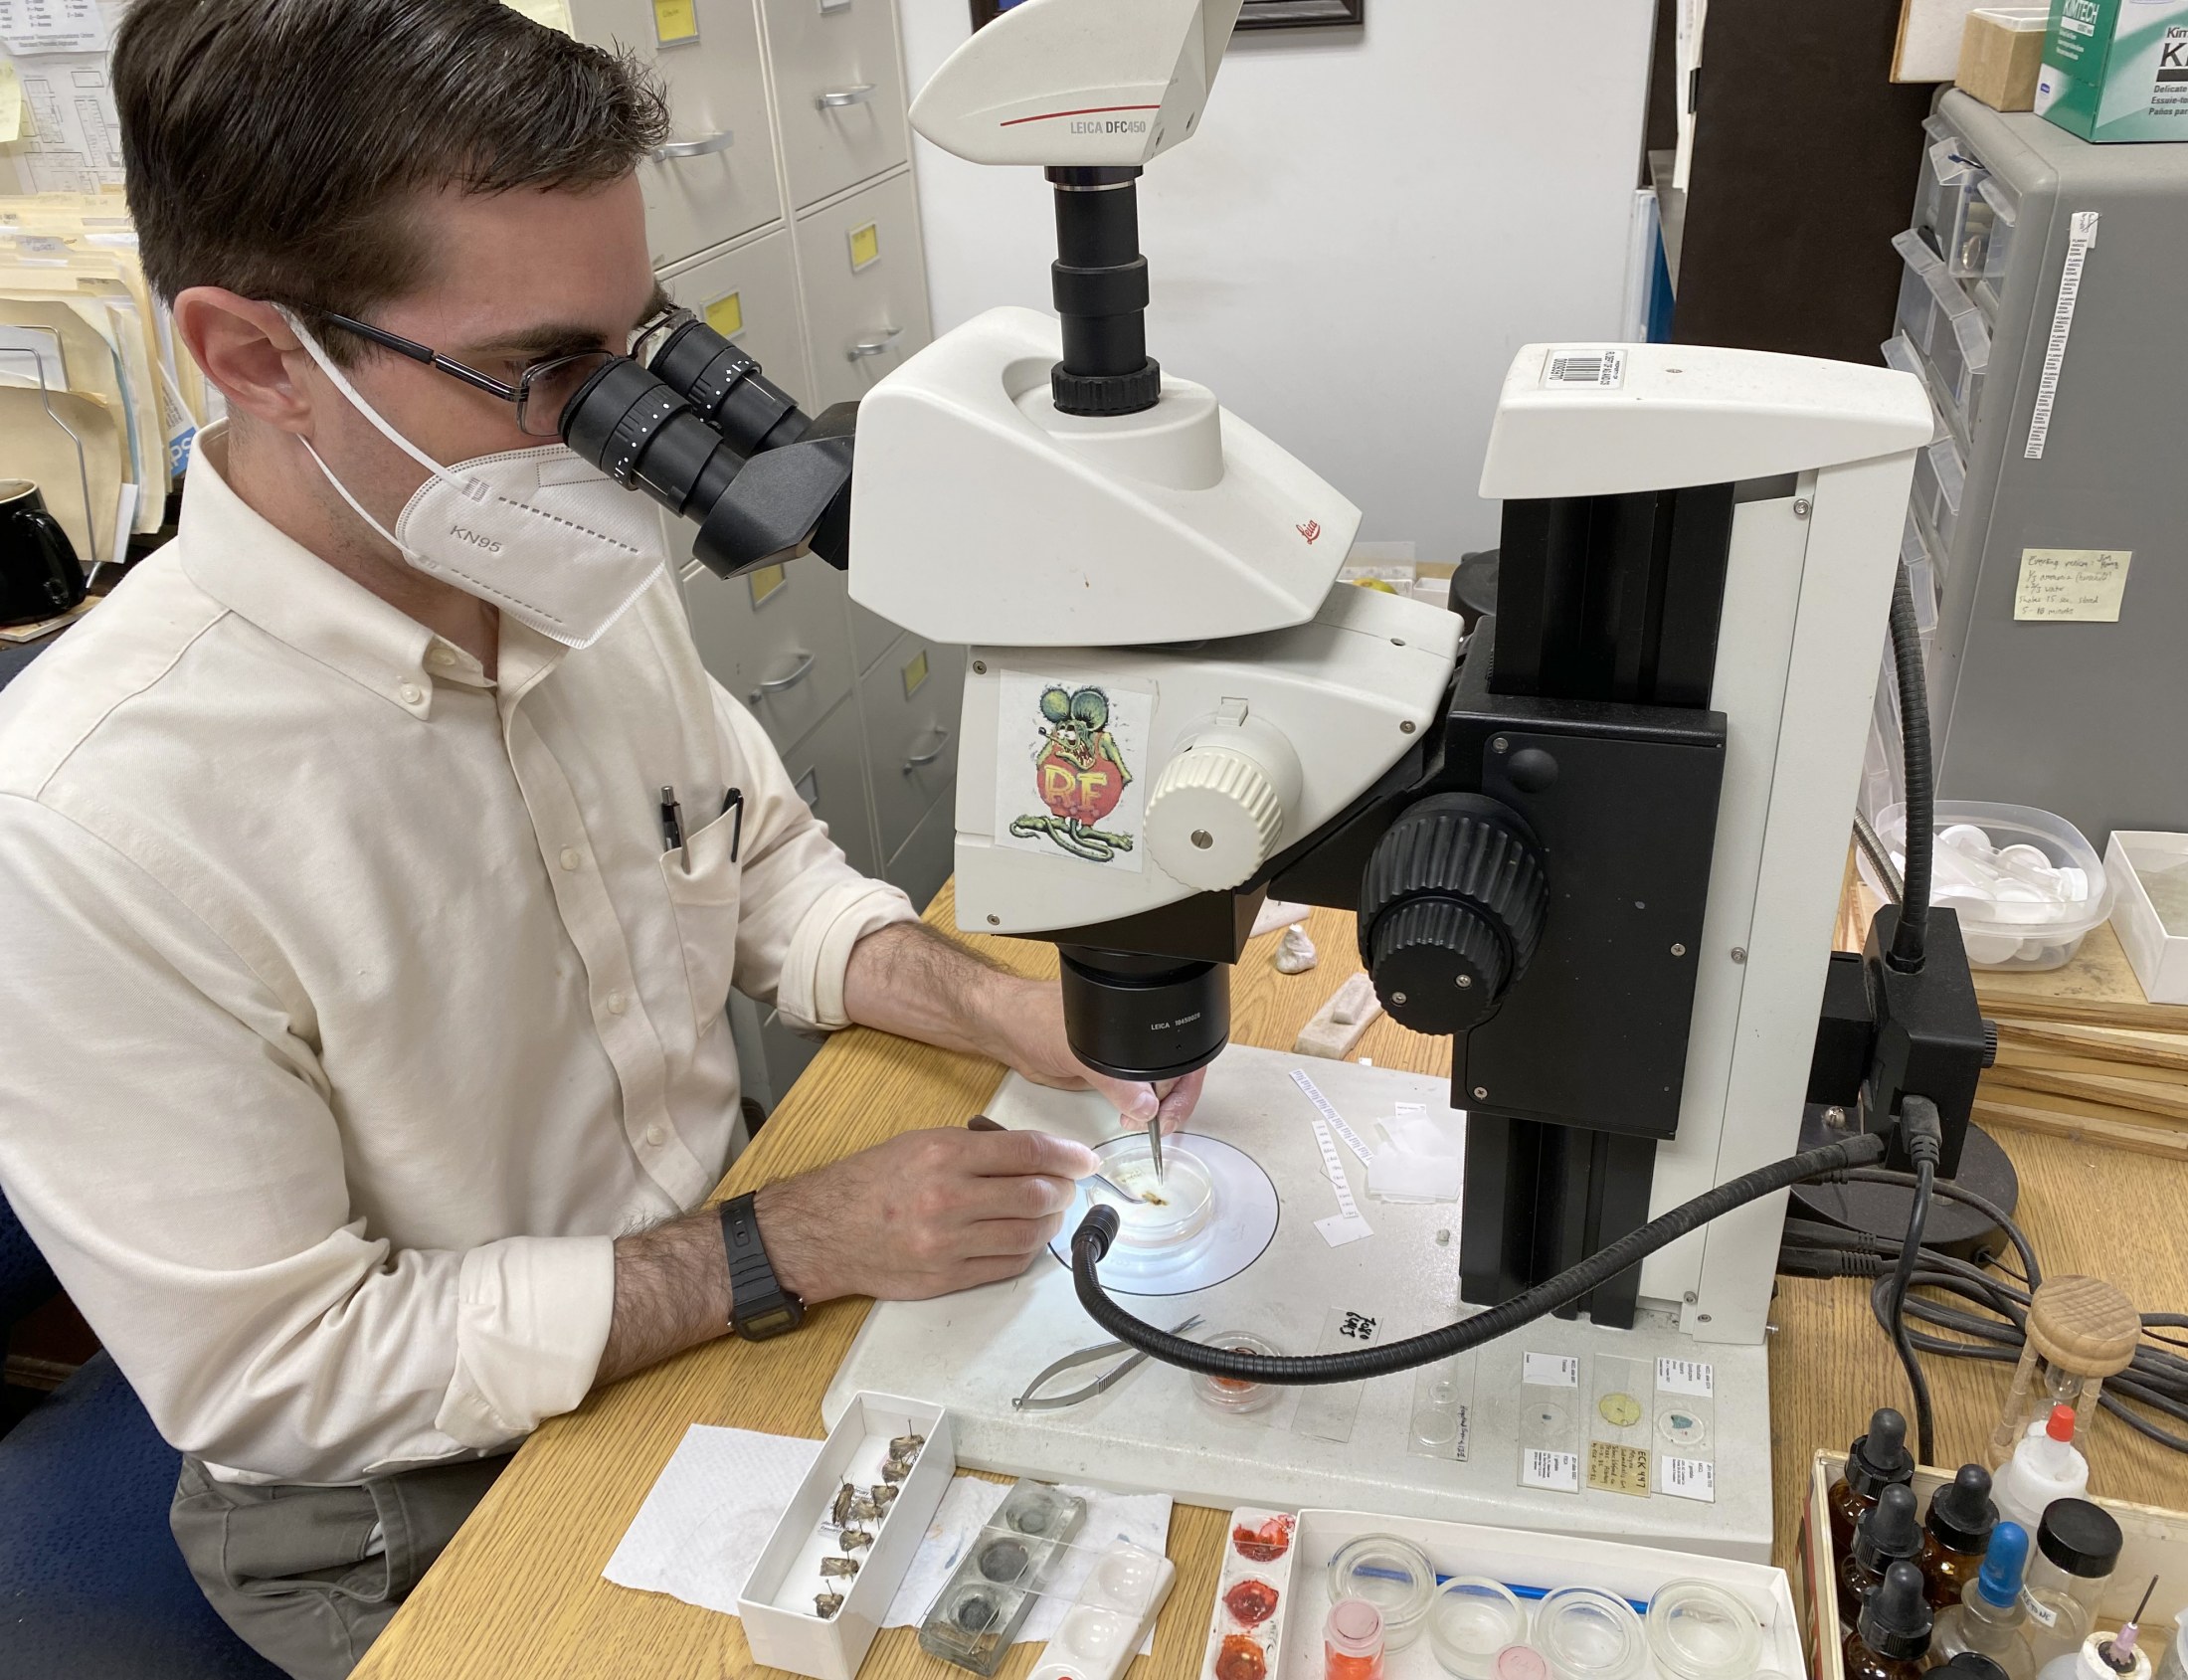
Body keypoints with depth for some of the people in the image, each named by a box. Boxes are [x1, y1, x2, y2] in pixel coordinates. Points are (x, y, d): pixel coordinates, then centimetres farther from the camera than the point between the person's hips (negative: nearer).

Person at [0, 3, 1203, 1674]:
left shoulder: (596, 581, -8)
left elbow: (768, 870, 6)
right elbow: (279, 1373, -21)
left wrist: (1004, 1011, -11)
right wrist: (790, 1250, -24)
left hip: (727, 1307, 6)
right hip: (436, 1512, -5)